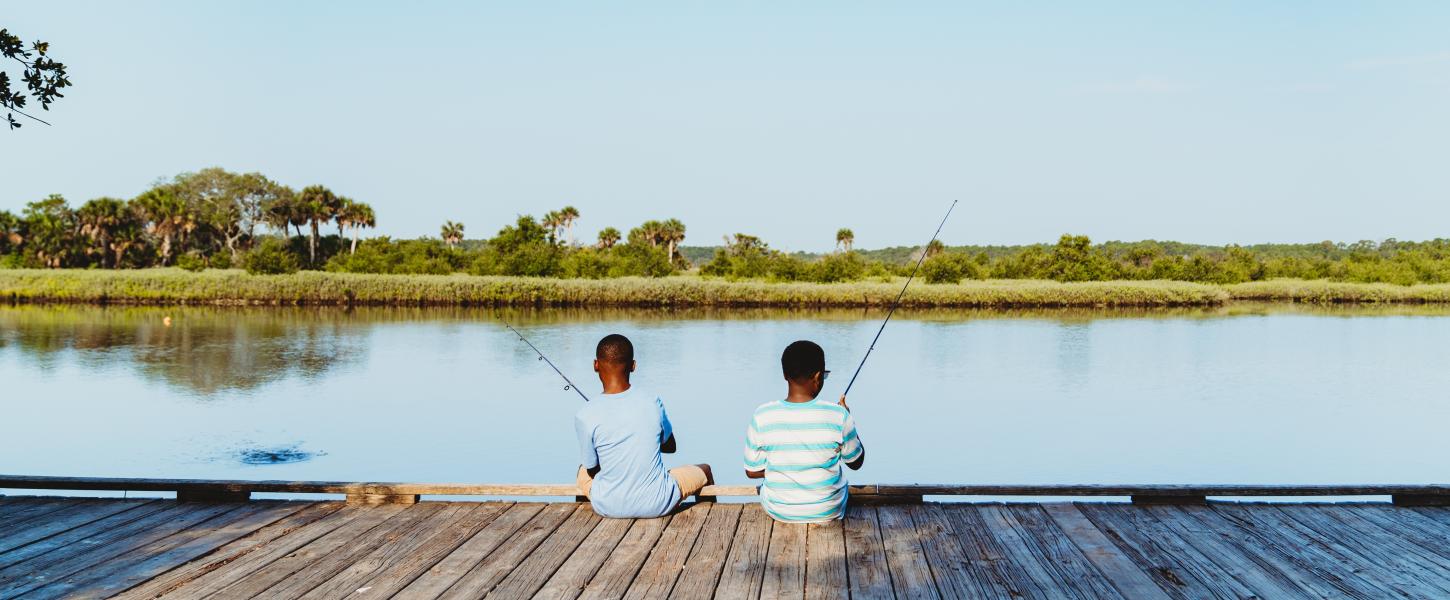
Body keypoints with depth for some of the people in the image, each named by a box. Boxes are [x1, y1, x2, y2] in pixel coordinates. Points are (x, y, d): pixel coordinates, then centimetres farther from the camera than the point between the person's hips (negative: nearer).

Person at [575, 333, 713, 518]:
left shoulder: (585, 417, -18)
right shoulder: (652, 402, -11)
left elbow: (592, 469, -4)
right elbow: (670, 446, 6)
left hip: (609, 508, 0)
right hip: (657, 505, 0)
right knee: (704, 470, 29)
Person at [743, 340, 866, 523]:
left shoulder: (761, 417, -18)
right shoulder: (837, 416, -21)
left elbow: (752, 471, -7)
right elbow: (857, 463, -4)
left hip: (779, 512, 1)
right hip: (828, 512, 0)